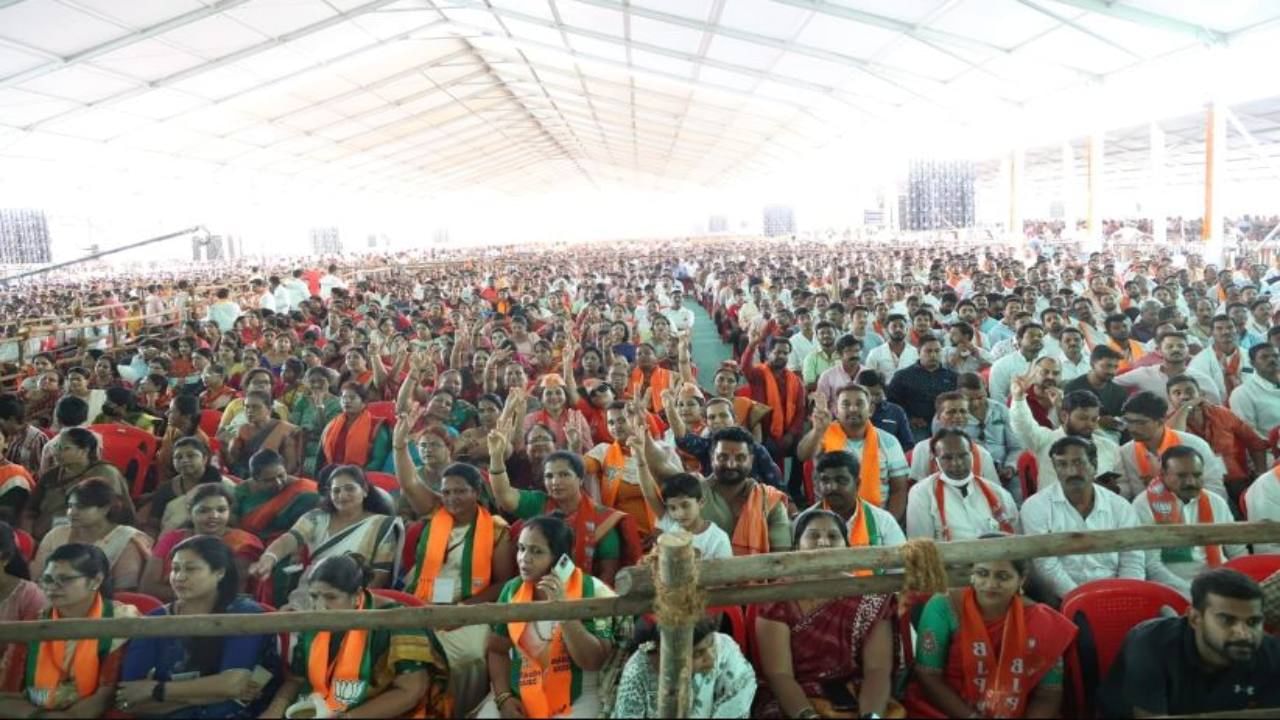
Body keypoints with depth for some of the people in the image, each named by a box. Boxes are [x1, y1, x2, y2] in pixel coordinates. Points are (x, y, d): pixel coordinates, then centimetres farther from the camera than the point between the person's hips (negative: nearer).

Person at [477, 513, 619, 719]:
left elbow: (594, 661, -15)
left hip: (577, 699, -3)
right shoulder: (512, 589, 1)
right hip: (519, 695, 4)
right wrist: (503, 696, -6)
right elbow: (497, 650, 8)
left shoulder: (593, 591, -11)